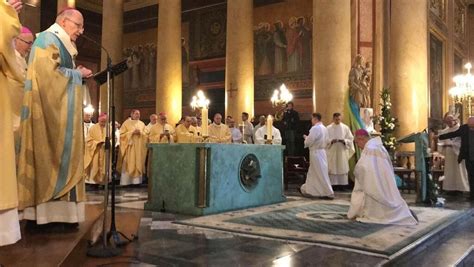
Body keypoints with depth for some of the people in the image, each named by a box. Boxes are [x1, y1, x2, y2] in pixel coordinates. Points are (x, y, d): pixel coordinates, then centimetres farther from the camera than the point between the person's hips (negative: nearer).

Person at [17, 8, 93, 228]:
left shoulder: (62, 45, 24)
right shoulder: (47, 39, -5)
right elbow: (49, 73, -19)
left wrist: (77, 75, 8)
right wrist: (78, 74, -8)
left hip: (60, 113, 10)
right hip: (47, 111, -10)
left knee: (59, 159, 4)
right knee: (47, 159, -10)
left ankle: (57, 213, 5)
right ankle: (42, 215, -7)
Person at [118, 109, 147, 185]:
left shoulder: (142, 124, 12)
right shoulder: (126, 123, 1)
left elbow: (146, 135, 10)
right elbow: (122, 134, -6)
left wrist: (140, 132, -9)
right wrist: (132, 132, -14)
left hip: (139, 148, 4)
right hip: (129, 147, -4)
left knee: (138, 164, 2)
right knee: (128, 165, -5)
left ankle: (137, 181, 7)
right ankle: (126, 182, -1)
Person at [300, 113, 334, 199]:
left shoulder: (315, 128, -18)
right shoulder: (324, 128, 9)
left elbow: (309, 141, -20)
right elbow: (327, 141, 15)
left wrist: (306, 138, 1)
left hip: (316, 153, -9)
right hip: (322, 151, 9)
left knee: (321, 173, -3)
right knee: (312, 172, 17)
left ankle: (329, 193, 1)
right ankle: (306, 190, 27)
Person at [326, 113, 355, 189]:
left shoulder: (345, 128, 5)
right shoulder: (328, 128, 2)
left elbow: (350, 139, 5)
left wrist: (344, 141, -14)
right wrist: (331, 141, -19)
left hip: (342, 151, 1)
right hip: (332, 152, -1)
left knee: (343, 168, 0)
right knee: (332, 168, -2)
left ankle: (342, 184, 6)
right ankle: (333, 184, 3)